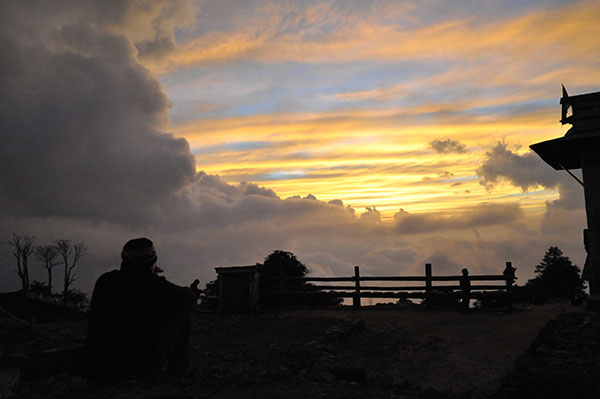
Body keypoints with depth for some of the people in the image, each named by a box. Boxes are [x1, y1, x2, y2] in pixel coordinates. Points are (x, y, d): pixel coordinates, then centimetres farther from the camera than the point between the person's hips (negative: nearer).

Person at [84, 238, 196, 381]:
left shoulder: (104, 281, 2)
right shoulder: (157, 286, -10)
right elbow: (189, 297, 9)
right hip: (146, 371, -4)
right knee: (182, 308, 11)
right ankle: (175, 365, 22)